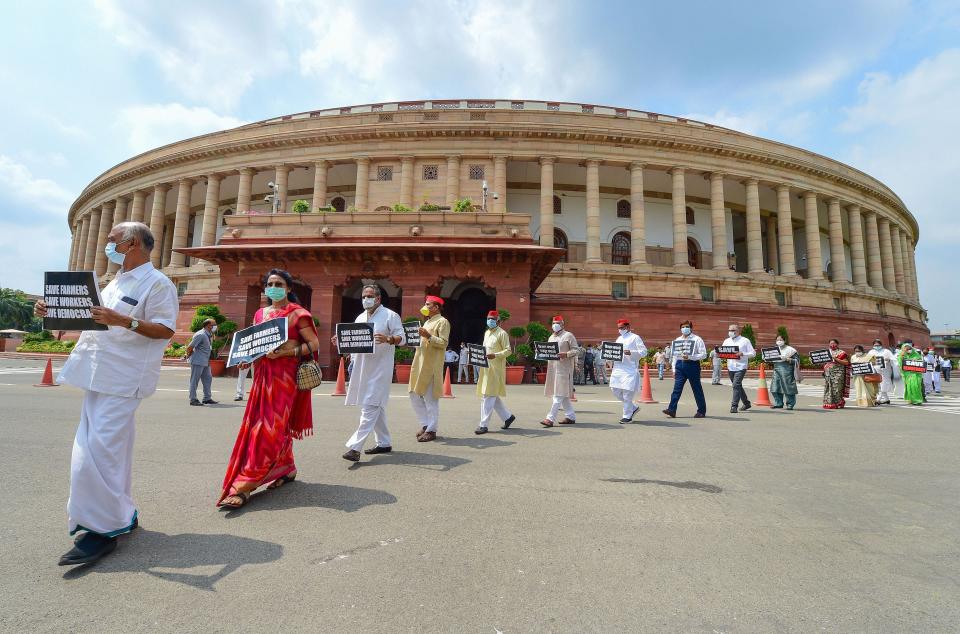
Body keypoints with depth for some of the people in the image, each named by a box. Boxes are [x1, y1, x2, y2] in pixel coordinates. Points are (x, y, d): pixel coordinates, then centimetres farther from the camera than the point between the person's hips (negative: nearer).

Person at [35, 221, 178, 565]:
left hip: (123, 380, -9)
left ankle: (102, 528, -3)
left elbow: (165, 330, -16)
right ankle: (119, 515, 25)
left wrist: (124, 320, -28)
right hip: (100, 376, 9)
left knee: (99, 450, -12)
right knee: (110, 449, 14)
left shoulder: (156, 283, -8)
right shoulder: (116, 282, 21)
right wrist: (54, 311, 10)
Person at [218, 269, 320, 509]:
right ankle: (286, 469, 25)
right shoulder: (260, 314, 14)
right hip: (262, 374, 7)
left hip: (285, 375, -7)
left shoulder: (297, 313, -5)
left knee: (270, 428, -8)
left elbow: (314, 344, -8)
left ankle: (243, 485, -5)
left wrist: (284, 352, -19)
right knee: (263, 425, 10)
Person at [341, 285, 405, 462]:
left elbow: (402, 338, -8)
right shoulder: (360, 318, 17)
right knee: (376, 406, 14)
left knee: (370, 406, -11)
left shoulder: (390, 316, -3)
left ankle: (355, 447, -13)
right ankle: (383, 443, 25)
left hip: (380, 368, -7)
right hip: (363, 367, 8)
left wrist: (388, 339, -27)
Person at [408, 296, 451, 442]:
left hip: (432, 366, -9)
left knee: (430, 399, -4)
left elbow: (444, 343, -15)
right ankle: (425, 425, 22)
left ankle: (431, 430, 5)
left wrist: (428, 336, -24)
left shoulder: (442, 322, -5)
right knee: (415, 396, 11)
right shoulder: (427, 322, 22)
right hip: (419, 364, 9)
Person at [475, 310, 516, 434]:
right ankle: (508, 416, 27)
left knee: (488, 396, -8)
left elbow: (508, 351, -11)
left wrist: (495, 355, -25)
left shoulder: (502, 333, -7)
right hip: (485, 368, 9)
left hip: (495, 369, -8)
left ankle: (484, 425, -2)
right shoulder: (486, 333, 18)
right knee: (493, 396, 13)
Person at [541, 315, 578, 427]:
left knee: (559, 394, -9)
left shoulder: (568, 335, -2)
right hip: (552, 368, 8)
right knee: (563, 394, 12)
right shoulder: (551, 337, 19)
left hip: (564, 368, -8)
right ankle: (571, 416, 22)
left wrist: (566, 354, -22)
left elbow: (576, 350, -6)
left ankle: (550, 418, -11)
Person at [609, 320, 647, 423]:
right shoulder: (619, 338, 20)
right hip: (618, 369, 7)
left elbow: (644, 352, -8)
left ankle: (627, 416, 12)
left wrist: (631, 352, -23)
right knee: (616, 391, 7)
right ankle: (633, 407, 26)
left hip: (630, 370, -7)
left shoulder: (635, 337, -2)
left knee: (627, 394, -4)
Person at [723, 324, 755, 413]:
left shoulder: (745, 341, 0)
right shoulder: (726, 341, 14)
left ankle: (734, 406, -11)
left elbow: (753, 353, -3)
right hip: (730, 367, 6)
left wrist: (742, 354, -19)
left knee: (736, 385, -14)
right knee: (738, 386, 16)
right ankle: (746, 403, 34)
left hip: (740, 367, -5)